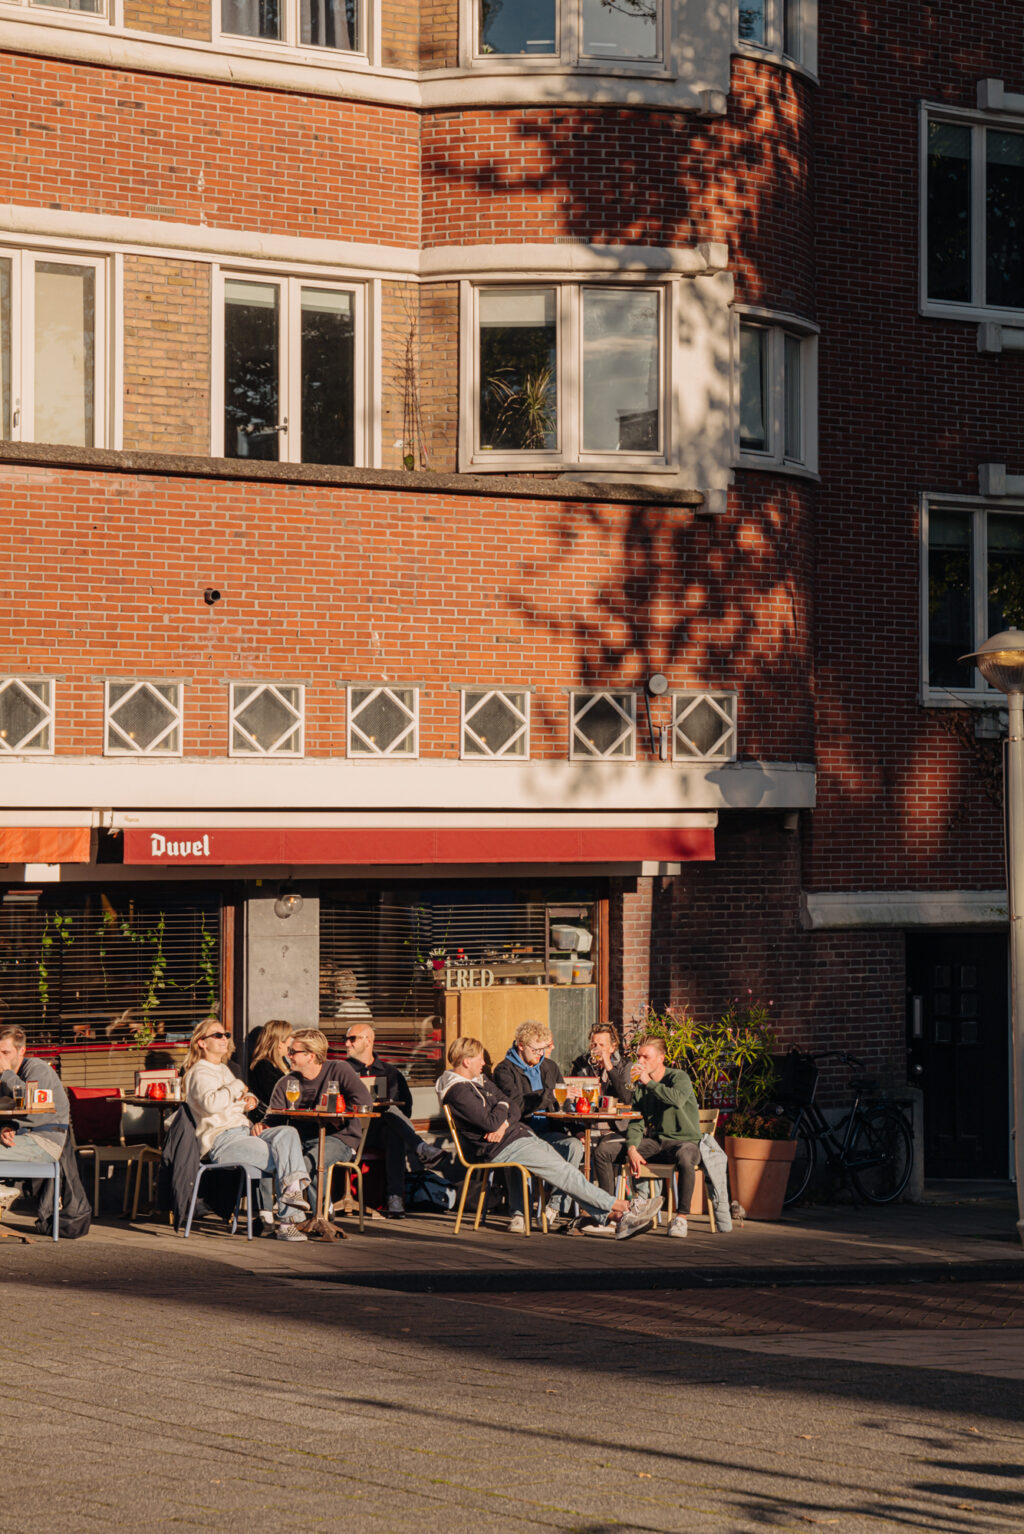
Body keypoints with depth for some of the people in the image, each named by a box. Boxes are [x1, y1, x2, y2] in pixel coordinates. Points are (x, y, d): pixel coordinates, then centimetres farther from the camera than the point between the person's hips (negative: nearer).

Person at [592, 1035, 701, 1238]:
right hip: (653, 1141, 6)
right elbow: (636, 1123, 6)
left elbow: (678, 1099, -30)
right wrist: (632, 1149, -13)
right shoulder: (639, 1087, 11)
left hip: (683, 1140, -6)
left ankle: (681, 1217, -33)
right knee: (603, 1151, -8)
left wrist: (650, 1082, -19)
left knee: (684, 1158, -43)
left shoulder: (679, 1078, -6)